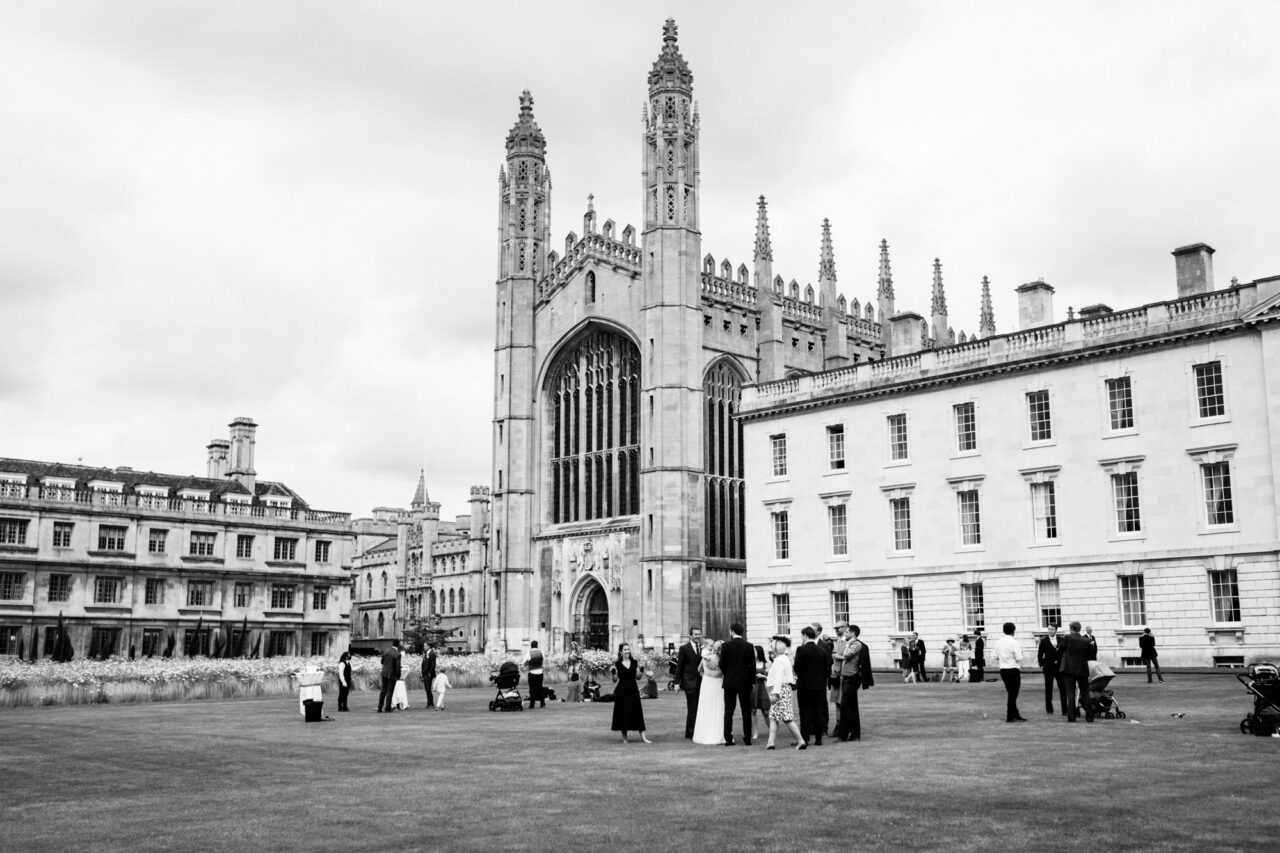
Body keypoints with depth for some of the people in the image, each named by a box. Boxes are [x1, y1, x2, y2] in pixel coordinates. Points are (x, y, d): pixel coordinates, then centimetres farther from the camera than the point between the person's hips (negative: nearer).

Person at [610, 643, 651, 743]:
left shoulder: (634, 662, 6)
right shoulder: (617, 664, 0)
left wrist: (639, 667, -7)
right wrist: (613, 671, -16)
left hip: (633, 690, 2)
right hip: (622, 690, -2)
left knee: (637, 712, 0)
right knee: (623, 713, 1)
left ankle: (643, 736, 1)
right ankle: (624, 738, 11)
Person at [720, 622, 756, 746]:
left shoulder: (726, 646, -6)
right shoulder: (749, 646, -3)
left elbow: (722, 664, -4)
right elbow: (752, 665, -3)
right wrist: (752, 681, 7)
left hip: (730, 682, -1)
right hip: (745, 682, 1)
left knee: (728, 711, 4)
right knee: (746, 711, 7)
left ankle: (728, 738, 1)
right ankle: (747, 738, 7)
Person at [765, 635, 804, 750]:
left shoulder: (779, 661, -14)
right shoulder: (786, 659, 17)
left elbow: (779, 678, -22)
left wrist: (775, 693, -25)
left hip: (780, 690, -10)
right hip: (785, 688, 10)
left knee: (787, 719, -8)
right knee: (773, 717, 10)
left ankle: (801, 741, -7)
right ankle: (771, 742, 7)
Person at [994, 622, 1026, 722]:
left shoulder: (998, 642, 6)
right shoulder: (1014, 642, -14)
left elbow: (996, 657, 10)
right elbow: (1019, 658, -16)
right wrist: (1020, 667, 2)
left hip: (1003, 670, 7)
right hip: (1013, 670, -7)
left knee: (1011, 693, 16)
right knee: (1013, 694, 1)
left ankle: (1015, 715, 22)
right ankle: (1010, 717, 2)